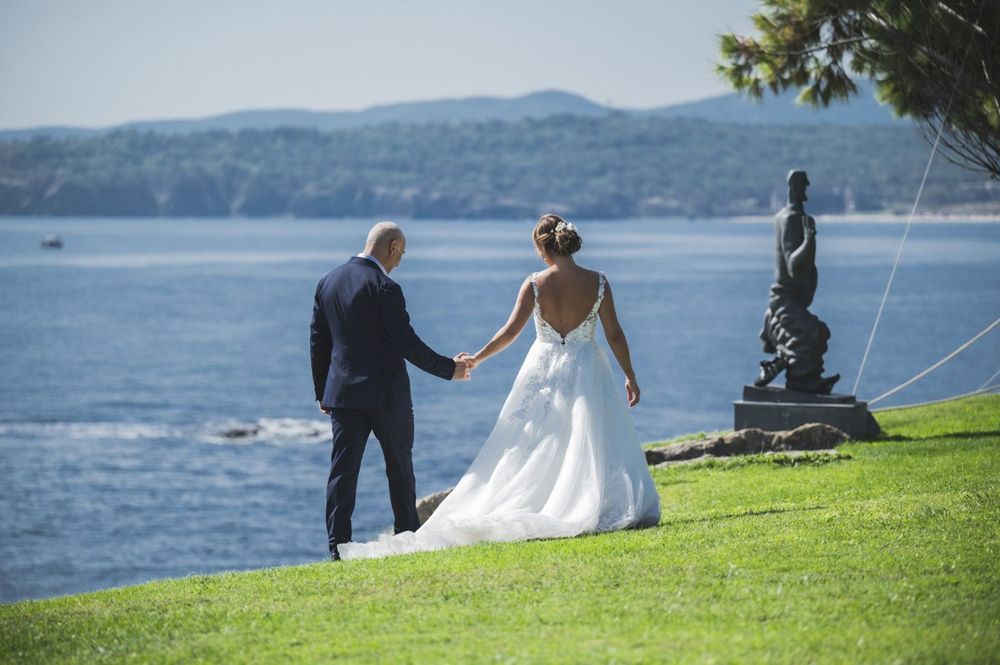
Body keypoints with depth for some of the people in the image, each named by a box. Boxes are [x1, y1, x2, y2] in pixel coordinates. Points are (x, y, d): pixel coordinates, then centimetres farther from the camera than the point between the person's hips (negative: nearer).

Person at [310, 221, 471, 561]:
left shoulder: (328, 283, 5)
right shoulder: (384, 288, -15)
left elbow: (318, 341, 10)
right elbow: (407, 344, -15)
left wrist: (322, 391, 18)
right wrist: (449, 368, -3)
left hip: (342, 392, 5)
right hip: (385, 393, -5)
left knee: (342, 469, 2)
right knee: (399, 466, 12)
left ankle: (338, 544, -4)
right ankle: (408, 535, 21)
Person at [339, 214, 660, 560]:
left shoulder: (535, 284, -9)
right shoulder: (598, 282, -6)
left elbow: (511, 330, -11)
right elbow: (615, 335, -3)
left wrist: (476, 359, 2)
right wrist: (630, 376, 8)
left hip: (543, 371, 0)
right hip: (586, 374, 0)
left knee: (528, 450, 8)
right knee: (594, 447, 5)